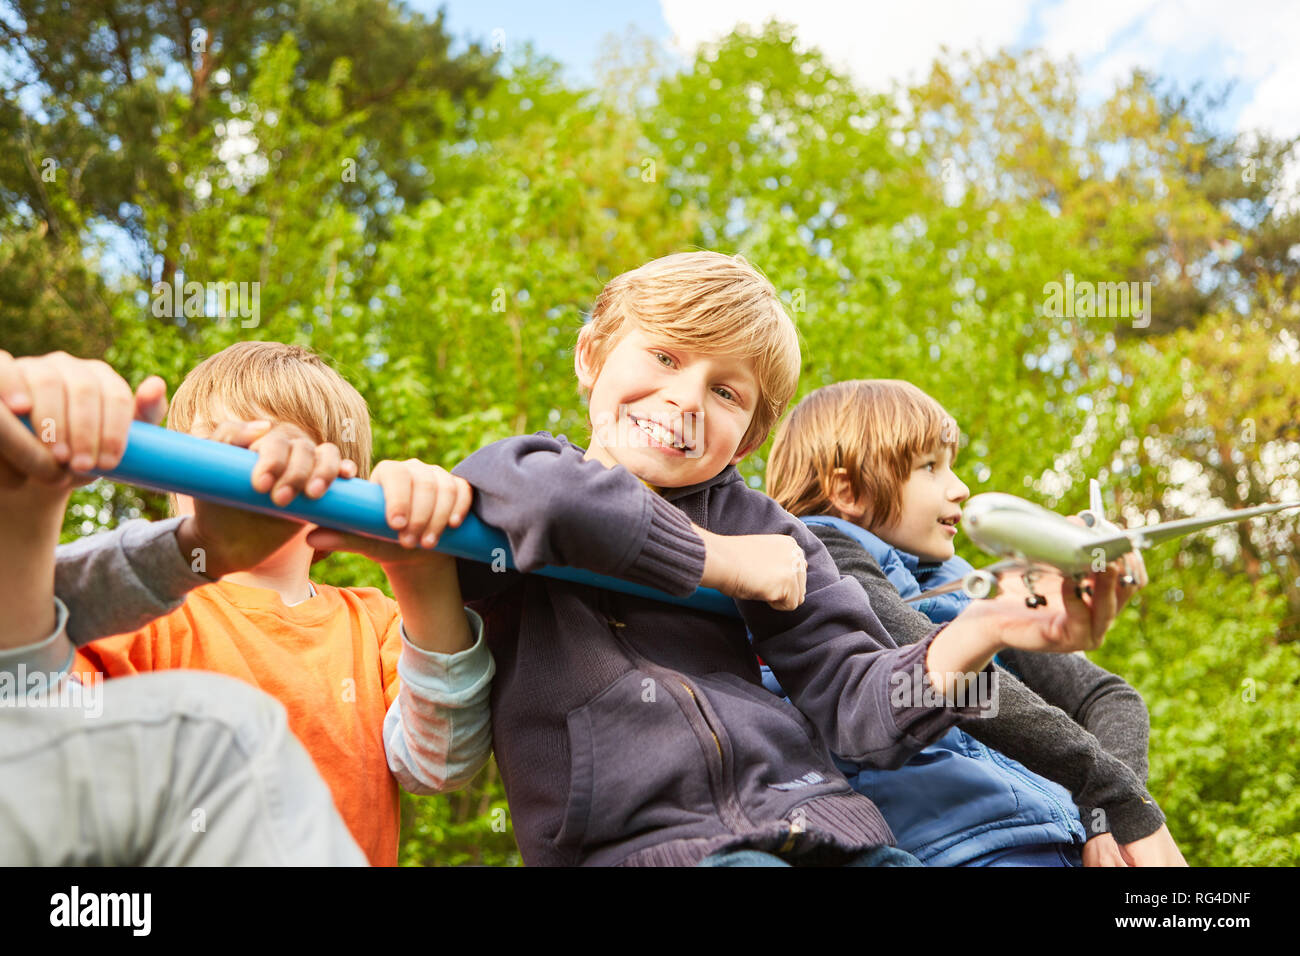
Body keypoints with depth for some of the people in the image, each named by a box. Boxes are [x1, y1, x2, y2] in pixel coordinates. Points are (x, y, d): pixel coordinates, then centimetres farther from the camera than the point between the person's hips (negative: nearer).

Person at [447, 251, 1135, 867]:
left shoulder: (753, 524, 16)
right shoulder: (496, 493, 6)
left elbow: (857, 707, 8)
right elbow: (538, 499, -20)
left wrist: (976, 637, -10)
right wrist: (718, 560, -7)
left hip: (819, 823, 4)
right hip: (643, 841, -3)